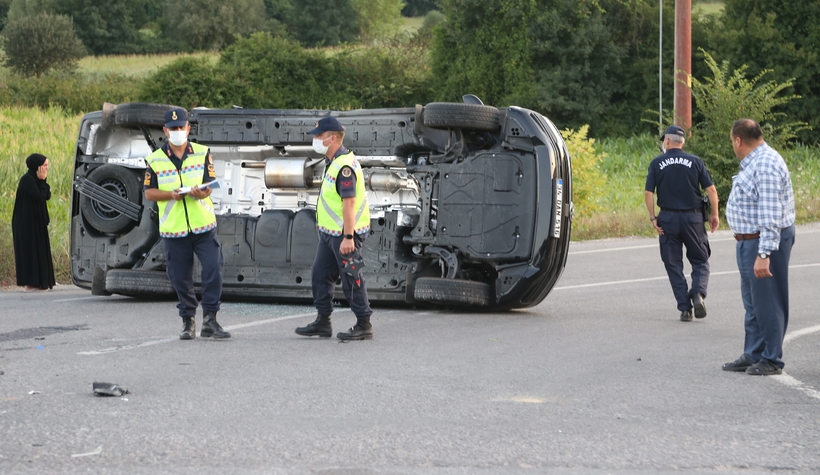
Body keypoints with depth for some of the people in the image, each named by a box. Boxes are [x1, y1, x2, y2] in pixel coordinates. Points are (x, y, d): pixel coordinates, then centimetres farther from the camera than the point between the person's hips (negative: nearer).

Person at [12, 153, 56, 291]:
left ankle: (37, 282, 13)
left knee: (37, 251, 10)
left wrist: (43, 181, 0)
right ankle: (30, 283, -6)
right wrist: (42, 181, -12)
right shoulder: (27, 179, -15)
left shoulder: (34, 179, 13)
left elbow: (47, 196, 8)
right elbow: (39, 197, -21)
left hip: (36, 221, 10)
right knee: (31, 249, -8)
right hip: (28, 222, -10)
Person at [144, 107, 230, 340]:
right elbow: (149, 192, 3)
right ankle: (188, 321, 21)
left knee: (213, 270, -10)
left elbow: (210, 184, -1)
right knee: (181, 278, 6)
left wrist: (201, 192, -24)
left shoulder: (203, 153, 5)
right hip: (173, 229, 0)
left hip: (204, 226, 0)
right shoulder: (155, 159, 4)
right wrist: (171, 195, -15)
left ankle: (209, 321, -2)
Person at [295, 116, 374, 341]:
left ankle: (364, 325, 4)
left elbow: (349, 202, -24)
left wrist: (348, 237, -27)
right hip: (329, 231, 11)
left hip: (344, 234, -11)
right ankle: (323, 322, 21)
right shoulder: (333, 162, 14)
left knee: (351, 279, -4)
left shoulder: (344, 166, -19)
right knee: (321, 274, 13)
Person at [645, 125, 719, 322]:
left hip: (668, 218, 0)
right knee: (700, 261, 12)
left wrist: (653, 217, 1)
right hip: (692, 217, 0)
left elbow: (648, 192, -6)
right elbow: (711, 189, -3)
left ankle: (685, 308, 3)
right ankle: (698, 294, -14)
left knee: (674, 265, 9)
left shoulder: (657, 163, -1)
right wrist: (714, 214, 7)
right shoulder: (695, 161, 0)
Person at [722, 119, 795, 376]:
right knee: (753, 304, 17)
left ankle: (772, 360, 5)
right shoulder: (754, 162, 14)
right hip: (749, 241, 11)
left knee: (767, 304, -3)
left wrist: (764, 254, -29)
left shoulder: (765, 165, -20)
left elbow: (770, 215, -26)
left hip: (765, 241, -11)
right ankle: (753, 355, 25)